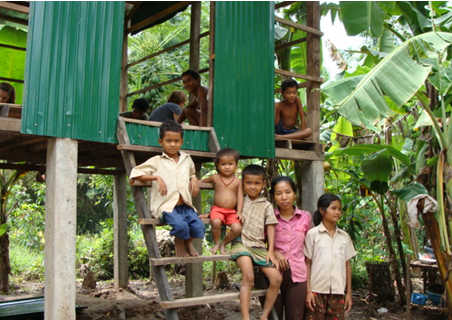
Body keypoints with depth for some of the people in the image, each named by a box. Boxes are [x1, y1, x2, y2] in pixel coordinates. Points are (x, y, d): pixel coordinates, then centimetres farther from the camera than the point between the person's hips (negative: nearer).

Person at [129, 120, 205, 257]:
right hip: (166, 206, -4)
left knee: (199, 228, -20)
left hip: (185, 206, 4)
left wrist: (194, 179, 13)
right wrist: (157, 177, -13)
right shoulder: (157, 161, 4)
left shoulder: (187, 159, 18)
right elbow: (135, 173, -2)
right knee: (180, 225, -32)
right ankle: (179, 241, 8)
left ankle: (187, 241, 19)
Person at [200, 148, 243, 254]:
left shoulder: (238, 181, 8)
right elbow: (202, 181, 26)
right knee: (216, 223, -33)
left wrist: (239, 212, -5)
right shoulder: (215, 178, 8)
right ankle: (216, 243, -3)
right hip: (217, 209, -1)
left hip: (232, 211, 1)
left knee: (237, 228, -22)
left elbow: (240, 197, 5)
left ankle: (223, 244, 8)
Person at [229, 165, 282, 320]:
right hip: (241, 242, -3)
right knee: (248, 276, -27)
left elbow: (270, 228, 7)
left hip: (259, 246, 3)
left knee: (276, 278, -7)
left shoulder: (266, 205, 11)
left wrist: (271, 251, -1)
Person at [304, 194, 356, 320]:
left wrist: (349, 293, 8)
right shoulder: (312, 234, -2)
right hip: (317, 290, -3)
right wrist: (308, 291, -7)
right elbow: (307, 264, -2)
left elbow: (347, 265, 10)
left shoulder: (344, 236, 8)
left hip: (338, 292, 3)